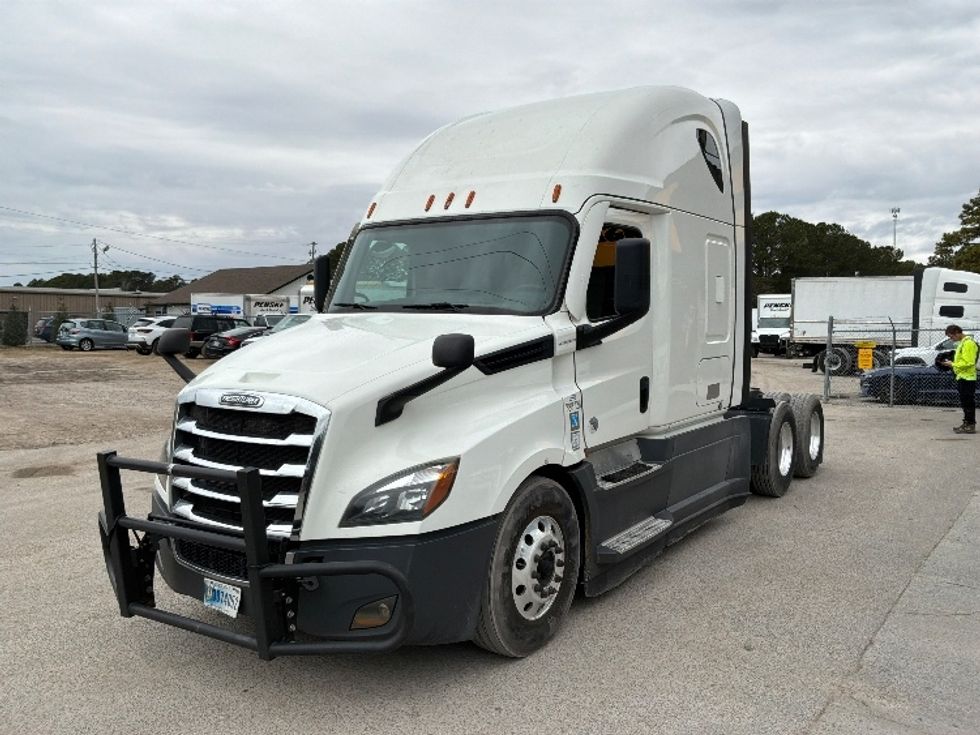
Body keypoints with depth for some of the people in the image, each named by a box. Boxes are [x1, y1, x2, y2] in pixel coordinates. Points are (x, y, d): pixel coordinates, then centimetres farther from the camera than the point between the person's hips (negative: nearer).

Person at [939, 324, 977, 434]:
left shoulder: (968, 343, -15)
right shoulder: (961, 343, 16)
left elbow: (968, 362, -21)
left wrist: (953, 364, -16)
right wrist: (952, 364, 8)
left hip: (967, 378, -10)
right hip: (962, 377, 10)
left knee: (968, 402, -7)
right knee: (965, 402, 14)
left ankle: (971, 426, -4)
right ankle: (966, 423, 21)